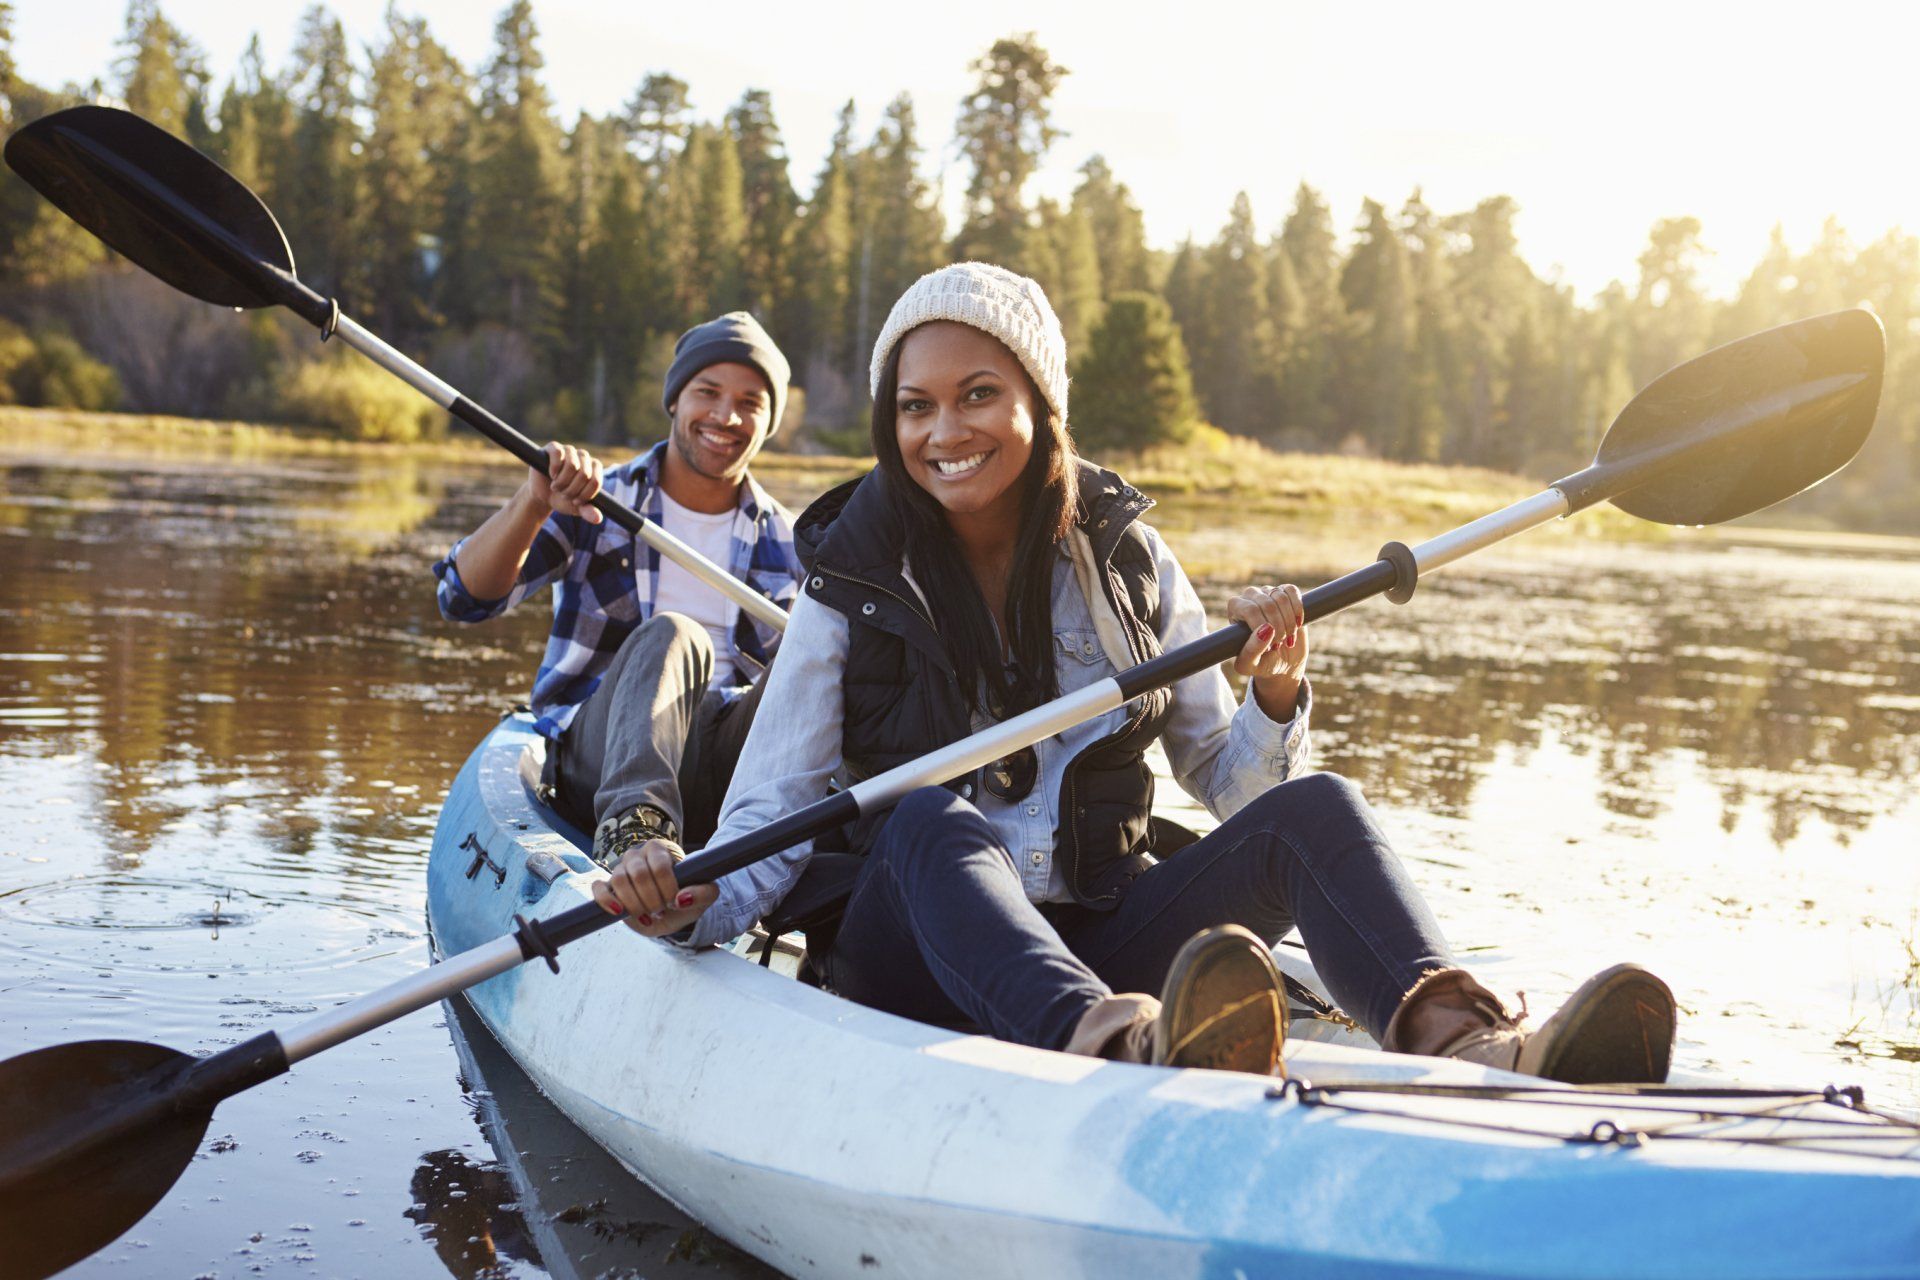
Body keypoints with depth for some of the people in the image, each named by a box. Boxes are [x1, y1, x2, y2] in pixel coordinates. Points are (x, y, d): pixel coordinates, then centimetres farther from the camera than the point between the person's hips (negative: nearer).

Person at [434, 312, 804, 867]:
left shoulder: (787, 545, 17)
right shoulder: (593, 505, 9)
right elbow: (466, 598, -4)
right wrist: (533, 503, -23)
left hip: (729, 771, 2)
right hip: (598, 764, -2)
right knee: (670, 635, -32)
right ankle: (634, 824, -56)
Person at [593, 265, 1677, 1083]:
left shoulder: (1126, 560, 8)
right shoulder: (853, 588, 2)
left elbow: (1227, 783, 10)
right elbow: (772, 818, -2)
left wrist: (1274, 701, -11)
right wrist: (693, 902, -23)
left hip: (1101, 941, 3)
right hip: (920, 954, -2)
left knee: (1310, 808, -21)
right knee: (934, 821, -35)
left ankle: (1465, 1045, -52)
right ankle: (1124, 1051, -65)